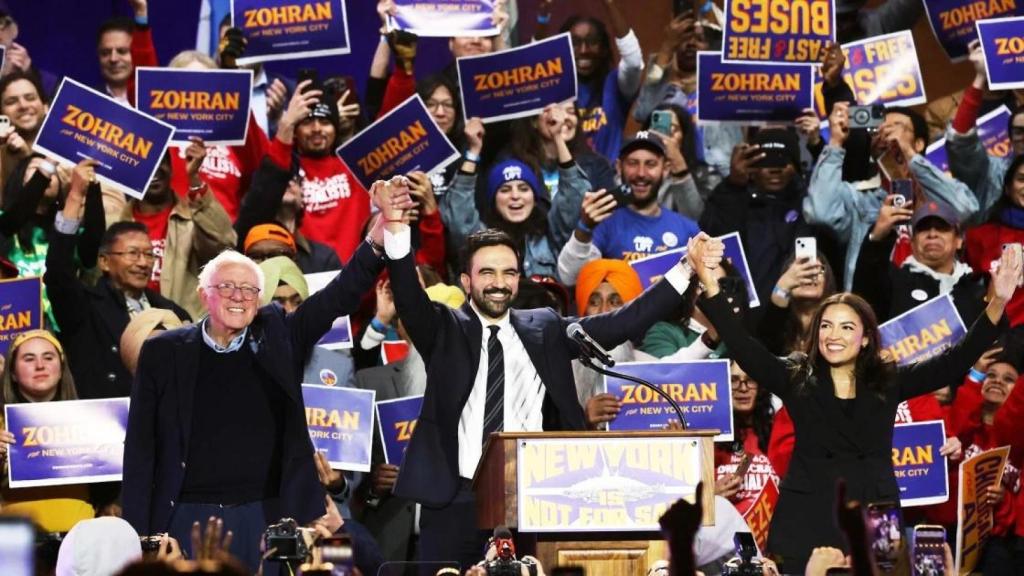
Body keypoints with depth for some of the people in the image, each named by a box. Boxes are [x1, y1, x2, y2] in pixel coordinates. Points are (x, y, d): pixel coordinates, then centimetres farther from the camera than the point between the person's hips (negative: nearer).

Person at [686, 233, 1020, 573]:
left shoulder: (889, 381, 6)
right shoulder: (795, 379, 4)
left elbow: (954, 362, -1)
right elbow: (743, 348, -8)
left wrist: (997, 305, -15)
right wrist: (710, 285, -21)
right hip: (806, 523, -1)